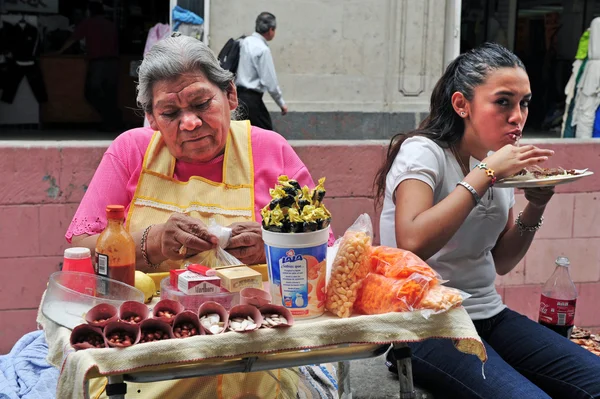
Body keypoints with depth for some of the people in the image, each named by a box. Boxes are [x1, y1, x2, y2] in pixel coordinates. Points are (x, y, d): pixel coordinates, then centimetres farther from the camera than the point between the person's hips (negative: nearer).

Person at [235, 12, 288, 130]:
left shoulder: (246, 42, 6)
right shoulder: (263, 49, -15)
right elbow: (270, 81, -15)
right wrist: (281, 103, -4)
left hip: (239, 94, 8)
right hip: (251, 98, -8)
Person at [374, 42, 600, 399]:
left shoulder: (498, 161, 10)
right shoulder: (424, 152, -12)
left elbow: (501, 262, 15)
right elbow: (412, 245, -31)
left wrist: (535, 207, -2)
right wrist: (485, 173, -24)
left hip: (487, 314, 7)